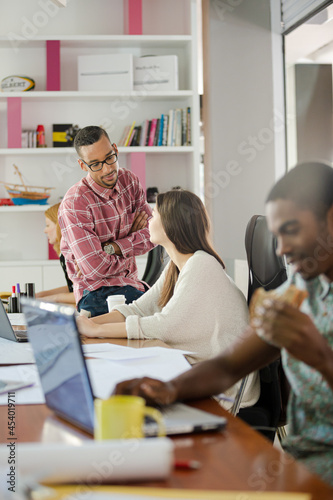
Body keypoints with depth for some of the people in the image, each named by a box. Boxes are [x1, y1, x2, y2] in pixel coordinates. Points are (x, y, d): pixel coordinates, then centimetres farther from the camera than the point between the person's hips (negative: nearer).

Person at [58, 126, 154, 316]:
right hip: (98, 294, -7)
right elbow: (97, 268, -20)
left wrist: (111, 249, -14)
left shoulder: (129, 180, 6)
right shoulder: (74, 204, -17)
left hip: (132, 283, 7)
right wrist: (133, 243, -2)